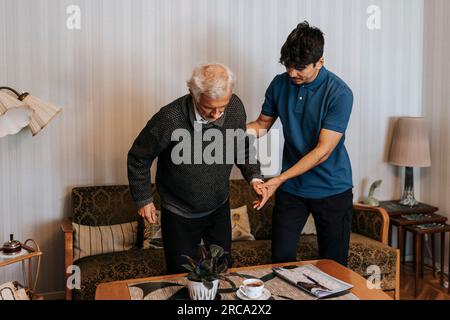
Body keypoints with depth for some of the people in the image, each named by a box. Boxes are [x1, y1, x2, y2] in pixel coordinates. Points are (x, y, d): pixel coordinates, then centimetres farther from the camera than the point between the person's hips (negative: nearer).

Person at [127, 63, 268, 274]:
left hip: (220, 208, 4)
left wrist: (254, 176, -9)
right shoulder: (169, 119, -30)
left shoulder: (235, 108, -16)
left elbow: (242, 147, 5)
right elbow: (138, 158, -13)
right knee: (182, 276, 13)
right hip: (180, 214, -4)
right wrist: (143, 199, -7)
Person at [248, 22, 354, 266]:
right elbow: (263, 123, 10)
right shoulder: (280, 84, -4)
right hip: (291, 188, 3)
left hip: (332, 189, -3)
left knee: (333, 264, 9)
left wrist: (280, 179, -26)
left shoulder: (339, 94, -18)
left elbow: (323, 151, -21)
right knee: (281, 258, 7)